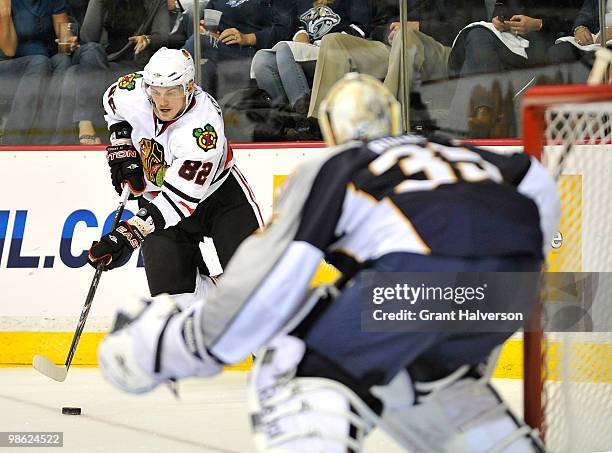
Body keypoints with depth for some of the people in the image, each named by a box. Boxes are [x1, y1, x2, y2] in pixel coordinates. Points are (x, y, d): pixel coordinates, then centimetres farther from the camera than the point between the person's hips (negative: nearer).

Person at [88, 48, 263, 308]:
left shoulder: (204, 128, -36)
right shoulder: (134, 92, -21)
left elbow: (179, 199, -37)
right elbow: (112, 101, 7)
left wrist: (130, 234, -42)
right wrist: (122, 149, -3)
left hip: (219, 191, -3)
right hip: (154, 196, 3)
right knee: (172, 288, -12)